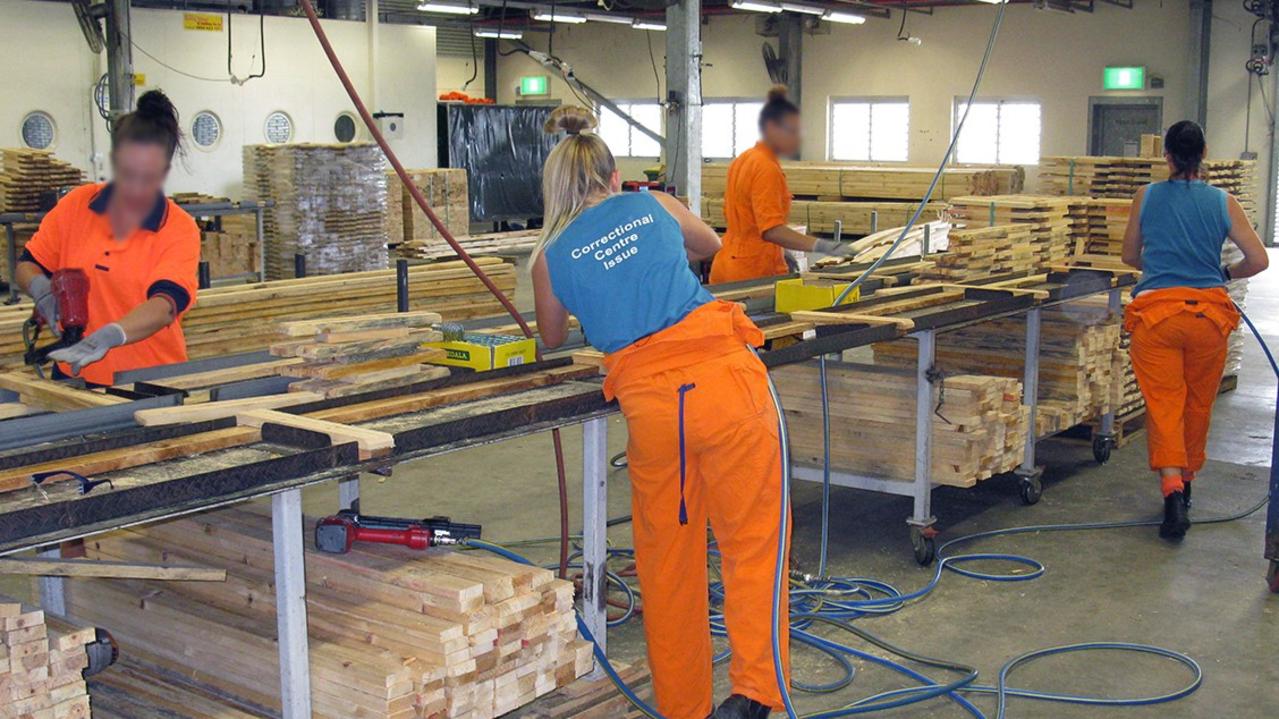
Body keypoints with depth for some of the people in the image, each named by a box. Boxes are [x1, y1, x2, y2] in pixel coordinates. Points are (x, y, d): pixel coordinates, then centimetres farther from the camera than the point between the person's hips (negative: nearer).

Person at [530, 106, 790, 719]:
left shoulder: (552, 256, 11)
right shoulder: (653, 205, 14)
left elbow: (552, 340, 30)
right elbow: (712, 247, 36)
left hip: (650, 401, 0)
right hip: (725, 374, 0)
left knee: (666, 558, 16)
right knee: (752, 540, 9)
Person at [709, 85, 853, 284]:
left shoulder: (743, 161, 12)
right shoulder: (767, 169, -16)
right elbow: (772, 230, -26)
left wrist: (780, 252, 24)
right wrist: (823, 246, -34)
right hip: (754, 271, -10)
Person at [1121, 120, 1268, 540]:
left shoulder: (1147, 197, 5)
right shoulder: (1222, 202, 4)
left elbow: (1130, 256, 17)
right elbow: (1258, 260, 4)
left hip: (1156, 308, -1)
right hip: (1209, 310, 1)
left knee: (1163, 403, -1)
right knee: (1198, 403, 18)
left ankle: (1172, 488, -19)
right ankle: (1187, 479, 33)